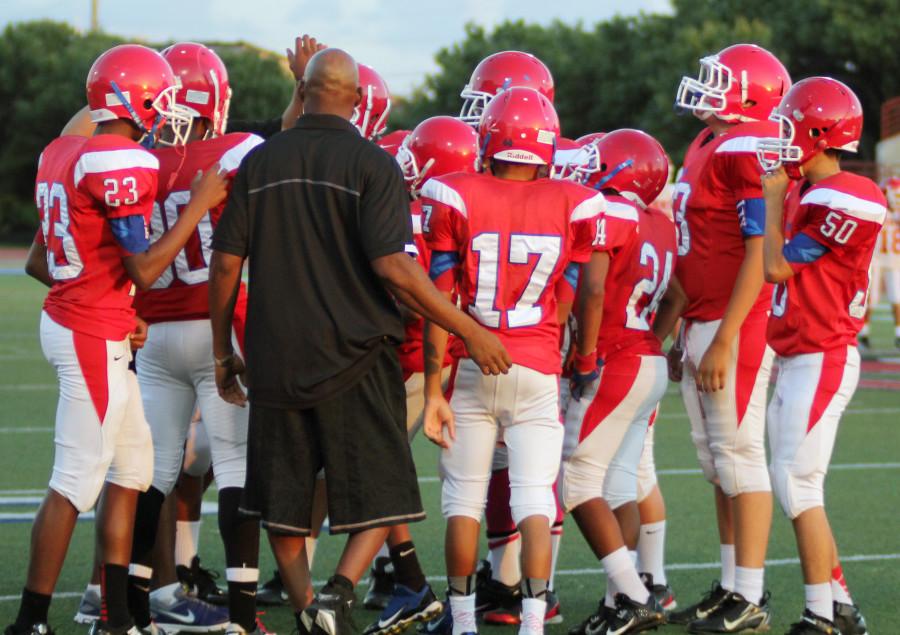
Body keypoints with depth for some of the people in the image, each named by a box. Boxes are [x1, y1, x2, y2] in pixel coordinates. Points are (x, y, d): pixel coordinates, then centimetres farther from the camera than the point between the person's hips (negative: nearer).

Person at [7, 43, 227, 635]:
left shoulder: (63, 154, 10)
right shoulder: (124, 164, -18)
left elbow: (40, 262, 15)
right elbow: (144, 269, -18)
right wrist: (198, 207, -11)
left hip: (66, 319, 10)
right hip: (94, 340, -10)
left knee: (133, 465, 17)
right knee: (76, 483, -4)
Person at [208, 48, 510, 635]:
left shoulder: (261, 163, 5)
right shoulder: (372, 165, -7)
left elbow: (226, 262, 6)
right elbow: (391, 266, -15)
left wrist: (223, 352, 17)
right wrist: (469, 330, -9)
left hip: (275, 359, 4)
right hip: (352, 359, -3)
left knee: (283, 500, 14)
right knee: (381, 496, 4)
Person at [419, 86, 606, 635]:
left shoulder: (457, 200, -4)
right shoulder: (573, 206, -1)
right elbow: (567, 310, 4)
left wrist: (433, 390, -2)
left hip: (472, 368, 0)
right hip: (538, 373, 0)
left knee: (464, 498, 9)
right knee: (534, 500, 0)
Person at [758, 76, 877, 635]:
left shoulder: (846, 199, -17)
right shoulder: (807, 193, 12)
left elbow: (777, 267, -15)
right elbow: (783, 267, 11)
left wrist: (773, 197, -6)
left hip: (822, 359, -10)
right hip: (797, 359, 10)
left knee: (798, 481, -10)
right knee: (798, 485, 11)